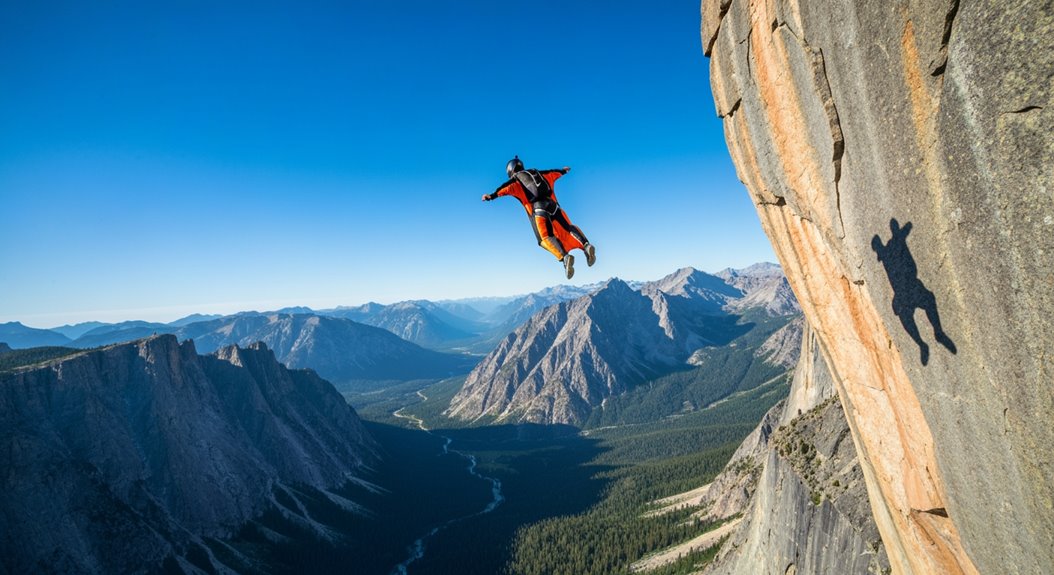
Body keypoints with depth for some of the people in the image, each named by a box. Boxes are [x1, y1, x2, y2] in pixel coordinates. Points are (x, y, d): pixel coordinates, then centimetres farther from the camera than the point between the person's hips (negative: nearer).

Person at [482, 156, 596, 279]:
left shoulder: (515, 181, 12)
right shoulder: (538, 174, 28)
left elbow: (507, 188, -9)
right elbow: (552, 173, 43)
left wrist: (492, 195, -22)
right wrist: (563, 171, 63)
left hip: (537, 210, -4)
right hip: (553, 205, 5)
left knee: (546, 238, -8)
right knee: (568, 228, 13)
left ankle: (564, 257, -31)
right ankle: (586, 245, -9)